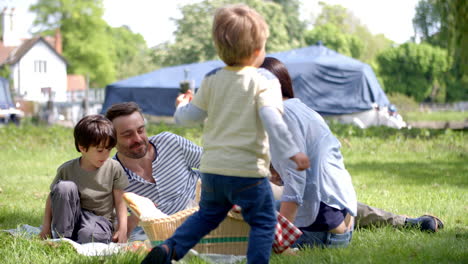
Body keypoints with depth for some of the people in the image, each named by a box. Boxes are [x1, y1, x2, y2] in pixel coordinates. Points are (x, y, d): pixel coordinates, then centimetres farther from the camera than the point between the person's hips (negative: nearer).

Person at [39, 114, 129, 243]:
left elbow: (120, 202, -2)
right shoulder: (67, 169, -4)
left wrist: (122, 229, -14)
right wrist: (46, 226, -4)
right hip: (70, 218, 2)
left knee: (91, 235, -40)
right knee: (65, 187, -25)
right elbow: (52, 197, 4)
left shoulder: (114, 169, -4)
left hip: (100, 219, -2)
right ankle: (61, 237, -21)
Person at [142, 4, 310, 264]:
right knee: (263, 222, 8)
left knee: (207, 215, 23)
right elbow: (271, 119, -22)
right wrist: (291, 152, -25)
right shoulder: (264, 80, -9)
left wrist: (181, 107, 32)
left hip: (212, 169, 5)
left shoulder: (212, 80, 5)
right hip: (248, 171, -5)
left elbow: (189, 116, 9)